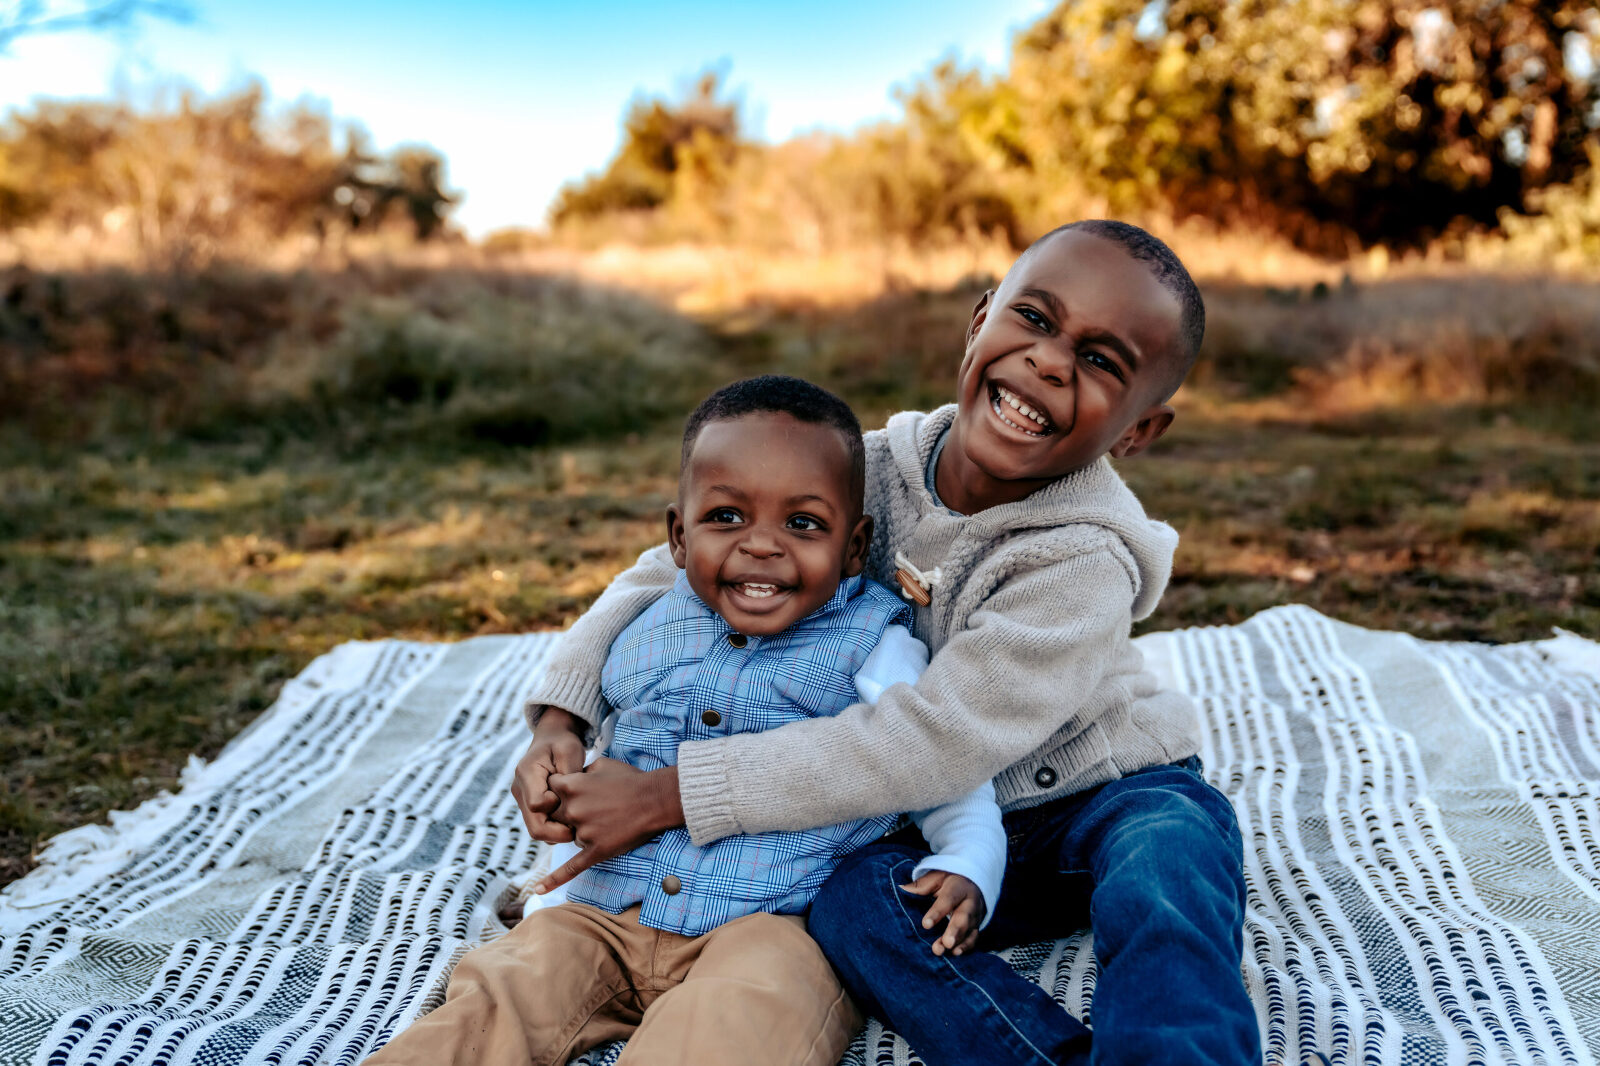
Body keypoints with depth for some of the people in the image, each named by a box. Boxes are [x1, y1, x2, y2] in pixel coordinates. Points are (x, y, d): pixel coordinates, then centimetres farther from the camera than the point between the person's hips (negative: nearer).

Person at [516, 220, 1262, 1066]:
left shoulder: (1085, 563, -28)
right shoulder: (873, 474, -11)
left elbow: (928, 746, -33)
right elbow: (673, 571, -2)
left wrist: (665, 796, -32)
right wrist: (558, 718, -16)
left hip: (1111, 796, -4)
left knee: (1163, 886, -37)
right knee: (848, 902, -26)